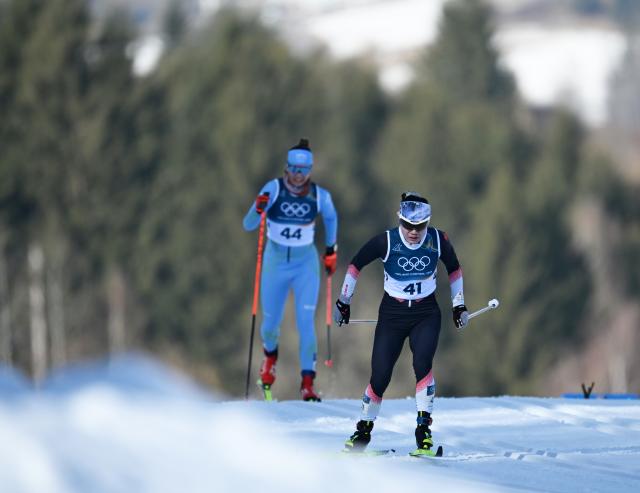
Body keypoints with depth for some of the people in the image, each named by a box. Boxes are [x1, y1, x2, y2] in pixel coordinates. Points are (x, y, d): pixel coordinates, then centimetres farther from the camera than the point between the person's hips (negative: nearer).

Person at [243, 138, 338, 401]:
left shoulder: (320, 196, -10)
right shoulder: (273, 189, -14)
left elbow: (331, 218, 13)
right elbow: (248, 226, -15)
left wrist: (331, 250, 15)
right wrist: (258, 210, -36)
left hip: (306, 264, 0)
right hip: (275, 262, 0)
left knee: (306, 321, -13)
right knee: (271, 322, 8)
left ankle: (307, 382, -10)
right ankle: (270, 354, 43)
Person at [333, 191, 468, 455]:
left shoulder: (438, 240, -9)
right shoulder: (386, 241, -14)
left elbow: (454, 269, 10)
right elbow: (355, 265, 0)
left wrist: (459, 306, 12)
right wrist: (343, 302, 5)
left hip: (426, 314, 0)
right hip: (392, 313, 0)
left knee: (422, 363, -25)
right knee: (380, 377, -4)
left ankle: (424, 429, -19)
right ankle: (363, 431, 17)